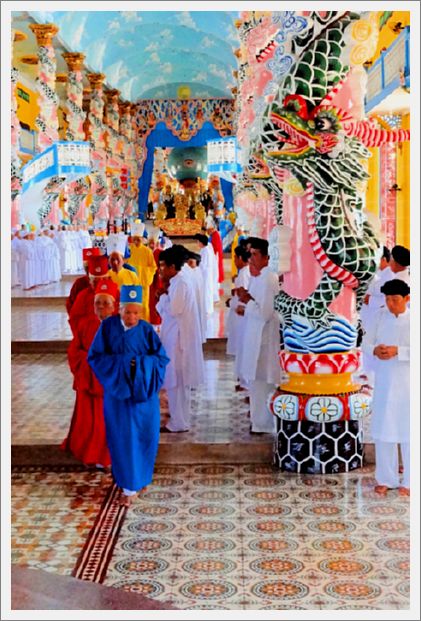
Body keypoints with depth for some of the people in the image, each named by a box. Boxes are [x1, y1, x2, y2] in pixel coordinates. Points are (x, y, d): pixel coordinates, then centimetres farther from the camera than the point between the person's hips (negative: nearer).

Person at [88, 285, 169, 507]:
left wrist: (139, 363, -20)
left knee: (144, 437, 7)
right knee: (123, 438, 2)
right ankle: (129, 485, 13)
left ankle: (141, 477, 27)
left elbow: (162, 358, -5)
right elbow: (94, 357, -6)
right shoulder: (108, 327, -6)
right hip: (118, 392, -1)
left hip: (144, 392, 1)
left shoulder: (147, 330, -5)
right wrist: (122, 363, -17)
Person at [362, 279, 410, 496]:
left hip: (407, 383, -4)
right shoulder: (381, 315, 3)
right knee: (382, 431, 10)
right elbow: (366, 342, 5)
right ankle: (386, 479, 24)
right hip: (383, 382, 4)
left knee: (408, 431, 5)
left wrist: (397, 351, -25)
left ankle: (410, 482, 18)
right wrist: (375, 349, -14)